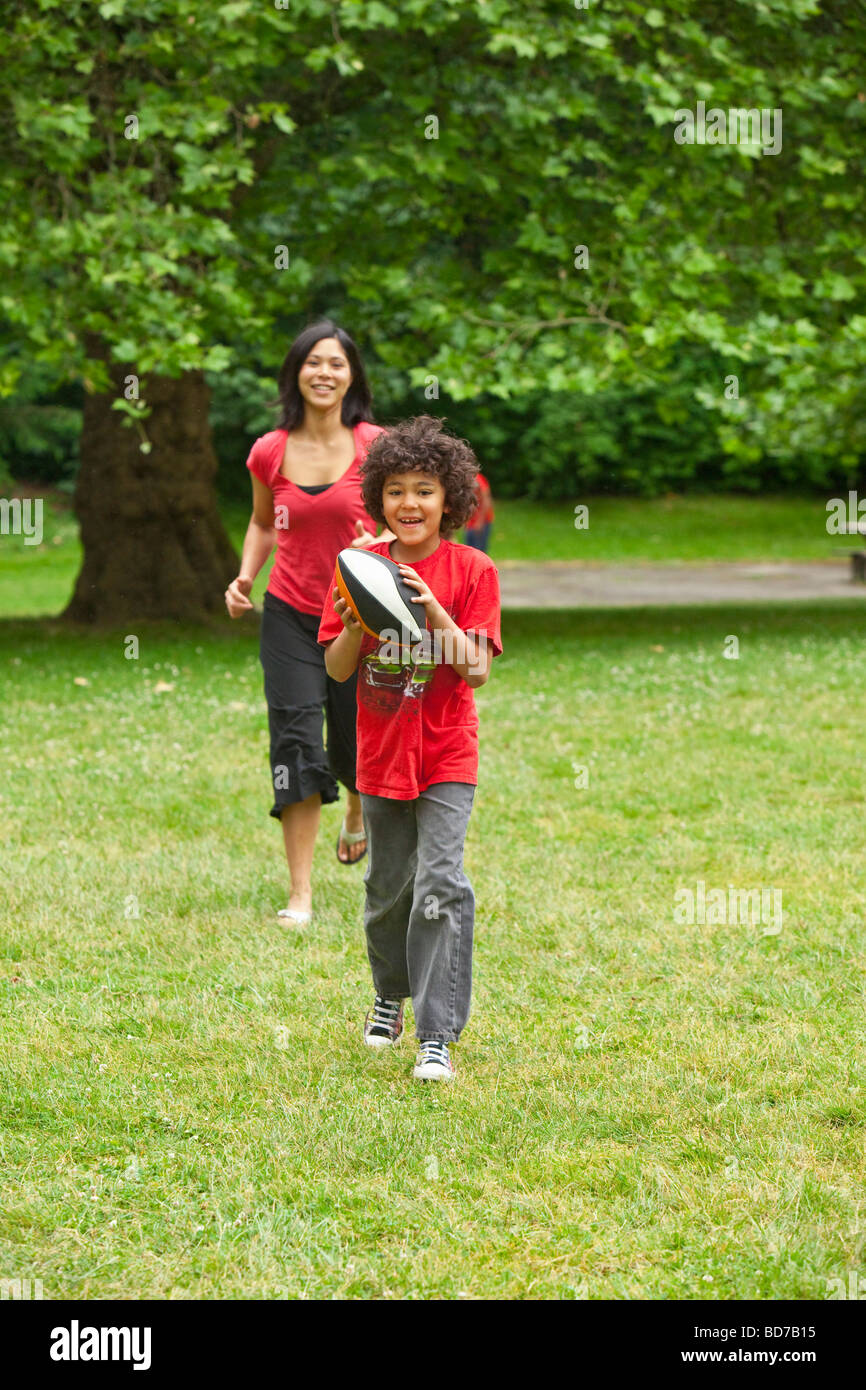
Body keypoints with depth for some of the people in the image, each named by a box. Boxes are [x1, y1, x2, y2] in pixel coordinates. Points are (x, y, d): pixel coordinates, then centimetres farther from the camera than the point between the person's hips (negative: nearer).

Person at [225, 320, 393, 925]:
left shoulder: (375, 445, -7)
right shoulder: (270, 452, -1)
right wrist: (244, 578, 1)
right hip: (291, 618, 1)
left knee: (355, 751, 9)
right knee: (296, 746, -8)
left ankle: (361, 808, 49)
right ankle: (300, 896, -3)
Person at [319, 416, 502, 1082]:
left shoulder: (471, 570, -6)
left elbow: (477, 672, -12)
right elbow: (337, 669, 1)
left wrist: (434, 611, -24)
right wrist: (359, 620, -17)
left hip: (447, 755, -3)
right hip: (382, 752, 3)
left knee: (440, 888, -13)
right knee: (387, 888, 15)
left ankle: (438, 1036, -9)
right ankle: (389, 998, 39)